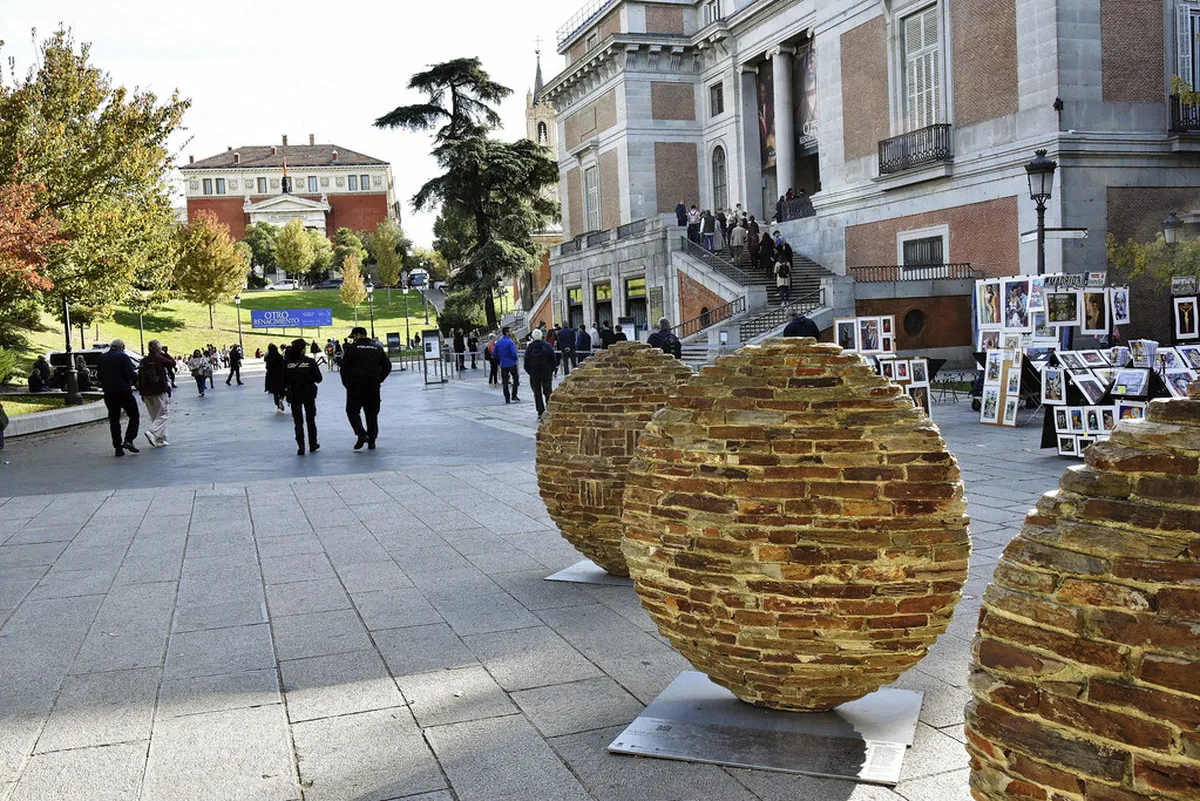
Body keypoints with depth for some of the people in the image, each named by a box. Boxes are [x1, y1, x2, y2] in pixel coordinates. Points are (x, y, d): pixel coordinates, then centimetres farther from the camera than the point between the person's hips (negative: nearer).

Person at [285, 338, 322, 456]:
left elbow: (284, 381, -4)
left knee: (298, 422, 7)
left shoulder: (287, 363, -8)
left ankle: (301, 447, -1)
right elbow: (318, 379, -9)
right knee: (310, 420, 16)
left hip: (294, 395, 0)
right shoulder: (310, 362, -12)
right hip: (309, 394, 0)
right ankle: (313, 445, 24)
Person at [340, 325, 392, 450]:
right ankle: (371, 441, 11)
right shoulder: (377, 348, 9)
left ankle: (361, 434, -15)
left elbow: (344, 367, -7)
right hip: (373, 386, 4)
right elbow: (387, 366, 10)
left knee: (352, 411, 5)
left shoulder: (352, 348, -5)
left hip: (356, 385, -4)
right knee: (372, 413, 11)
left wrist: (346, 383, 4)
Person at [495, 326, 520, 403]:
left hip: (503, 364, 5)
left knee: (504, 381, 8)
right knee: (516, 379, 10)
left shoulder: (498, 343, 5)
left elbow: (494, 353, 8)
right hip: (512, 364, -5)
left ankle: (507, 399, 7)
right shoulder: (510, 342, -14)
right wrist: (515, 359, 0)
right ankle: (513, 396, 7)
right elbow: (514, 353, -20)